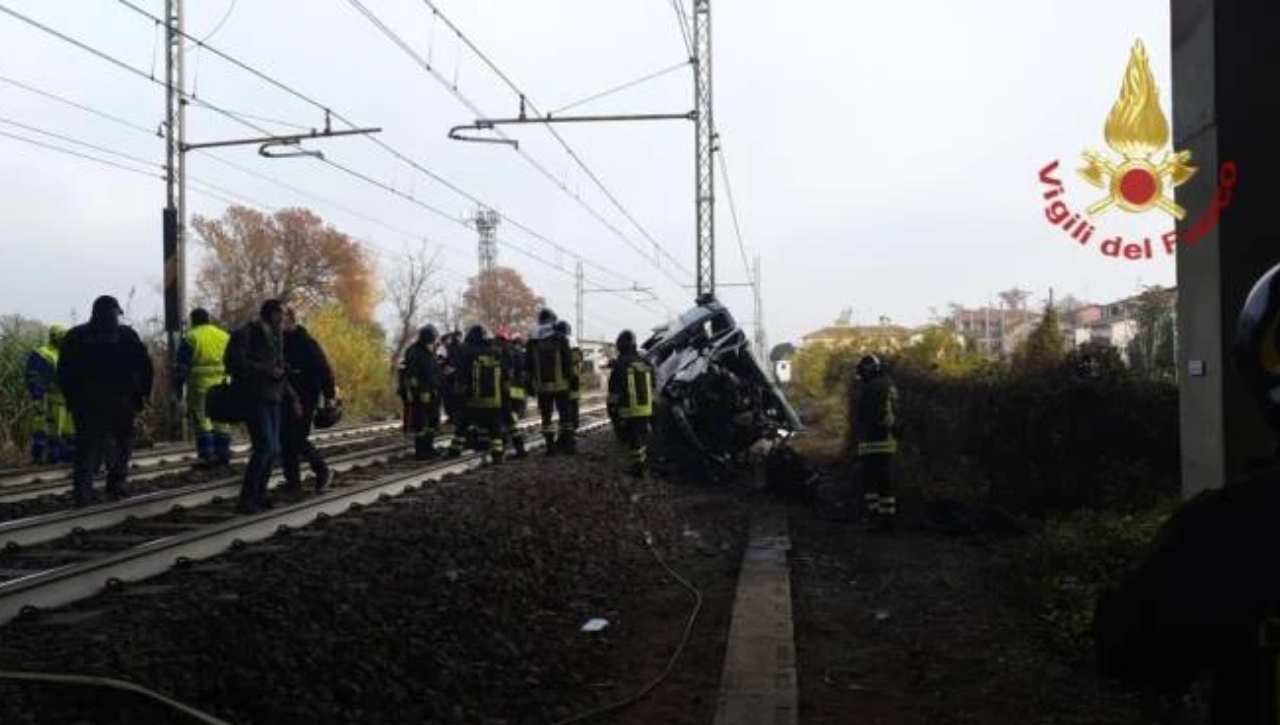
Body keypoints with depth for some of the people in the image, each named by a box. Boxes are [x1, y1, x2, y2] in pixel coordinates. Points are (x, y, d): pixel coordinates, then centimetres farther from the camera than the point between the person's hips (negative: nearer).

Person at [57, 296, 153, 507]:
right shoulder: (126, 335, 1)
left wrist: (71, 398, 13)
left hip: (85, 401, 2)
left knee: (87, 444, 5)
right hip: (120, 400, -2)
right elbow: (145, 367, -2)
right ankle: (116, 482, 4)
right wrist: (143, 393, 6)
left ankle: (82, 491, -5)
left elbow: (63, 372, 7)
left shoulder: (75, 336, 7)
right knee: (121, 441, 13)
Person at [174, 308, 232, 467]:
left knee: (201, 420, 0)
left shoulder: (190, 338, -2)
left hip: (200, 384, -4)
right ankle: (223, 455, 11)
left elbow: (182, 366, -4)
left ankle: (206, 455, -4)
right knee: (221, 420, 10)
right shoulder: (225, 336, 12)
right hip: (222, 385, 4)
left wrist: (177, 385, 3)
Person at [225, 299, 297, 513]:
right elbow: (233, 362, -18)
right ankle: (246, 499, -9)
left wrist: (293, 399, 16)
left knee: (273, 450, 7)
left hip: (272, 400, 8)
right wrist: (266, 371, -19)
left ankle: (258, 495, 19)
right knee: (265, 447, -16)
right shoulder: (246, 334, -7)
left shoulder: (275, 339, 17)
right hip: (253, 399, -8)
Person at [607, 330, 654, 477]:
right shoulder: (646, 364, 5)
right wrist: (650, 405, 22)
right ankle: (643, 462, 29)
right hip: (645, 409, 5)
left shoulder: (619, 365, -12)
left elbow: (614, 393, -10)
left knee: (632, 438, 3)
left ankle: (638, 466, 5)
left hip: (628, 411, -5)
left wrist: (611, 409, -1)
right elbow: (652, 389, 13)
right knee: (642, 436, 19)